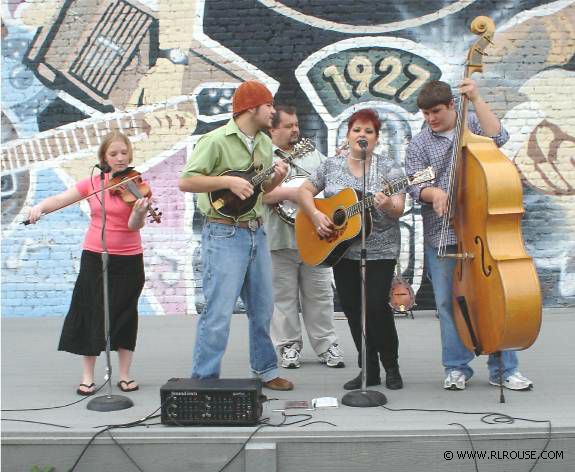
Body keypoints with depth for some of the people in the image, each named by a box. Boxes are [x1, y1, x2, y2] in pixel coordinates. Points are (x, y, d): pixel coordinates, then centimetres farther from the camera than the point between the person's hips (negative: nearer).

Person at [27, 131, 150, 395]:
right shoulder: (93, 183, 3)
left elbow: (135, 225, -15)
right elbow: (60, 199, -1)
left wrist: (140, 211, -36)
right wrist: (40, 207, -20)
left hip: (128, 259, -1)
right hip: (94, 257, 2)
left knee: (125, 315, 5)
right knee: (90, 314, 3)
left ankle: (124, 375, 17)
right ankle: (87, 377, 13)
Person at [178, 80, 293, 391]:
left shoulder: (265, 143, 12)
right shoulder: (217, 141, -13)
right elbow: (185, 182, -16)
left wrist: (276, 178, 0)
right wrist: (228, 181, -22)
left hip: (256, 231, 8)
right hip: (224, 234, -8)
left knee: (262, 308, 16)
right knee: (219, 312, -6)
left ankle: (265, 370, 31)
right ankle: (204, 381, 4)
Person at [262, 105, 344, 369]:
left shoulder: (313, 154, 18)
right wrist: (290, 193, -19)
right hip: (280, 238, -3)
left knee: (320, 293, 6)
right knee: (284, 295, 3)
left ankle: (326, 345, 14)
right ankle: (289, 346, 14)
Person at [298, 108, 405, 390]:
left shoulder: (388, 168, -2)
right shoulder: (331, 165, 7)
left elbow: (398, 209, -10)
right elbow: (304, 191, 10)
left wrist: (388, 205, -33)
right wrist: (315, 215, -8)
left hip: (379, 250, -4)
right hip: (341, 249, 4)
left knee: (376, 306, -12)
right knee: (352, 309, 5)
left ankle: (391, 367, 8)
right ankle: (369, 370, 18)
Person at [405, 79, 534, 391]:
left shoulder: (472, 123, 7)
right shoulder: (419, 144, 6)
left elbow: (498, 137, -12)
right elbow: (415, 186, -2)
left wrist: (476, 99, -14)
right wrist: (433, 193, -24)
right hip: (442, 236, 0)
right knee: (448, 303, 3)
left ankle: (503, 369, 12)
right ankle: (457, 368, 16)